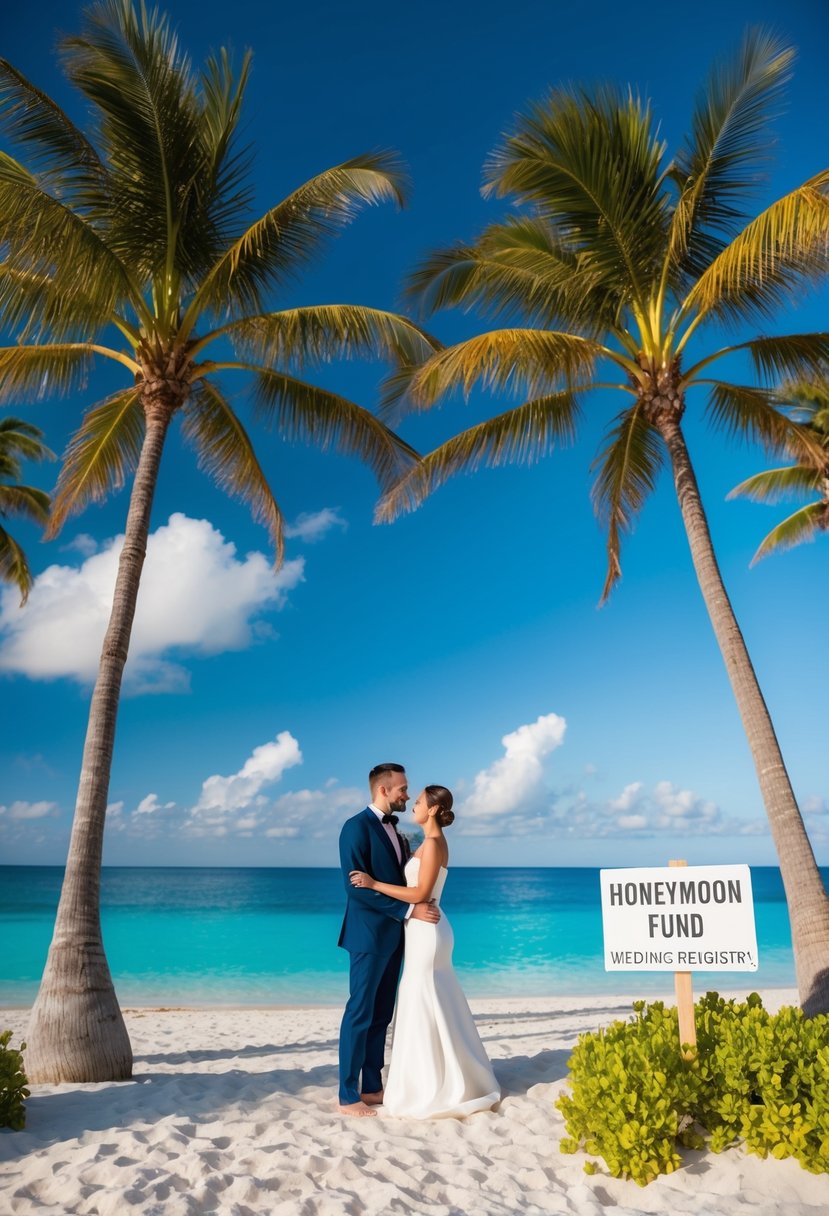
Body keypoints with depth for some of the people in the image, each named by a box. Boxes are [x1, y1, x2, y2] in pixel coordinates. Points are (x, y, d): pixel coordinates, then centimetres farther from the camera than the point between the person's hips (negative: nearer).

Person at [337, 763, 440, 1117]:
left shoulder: (392, 828, 13)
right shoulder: (357, 827, -15)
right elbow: (356, 888, -21)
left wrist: (420, 905, 3)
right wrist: (409, 910, -20)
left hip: (392, 935, 8)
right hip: (369, 935, -8)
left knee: (381, 1015, 13)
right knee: (360, 1014, -1)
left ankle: (372, 1087, 23)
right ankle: (348, 1096, 9)